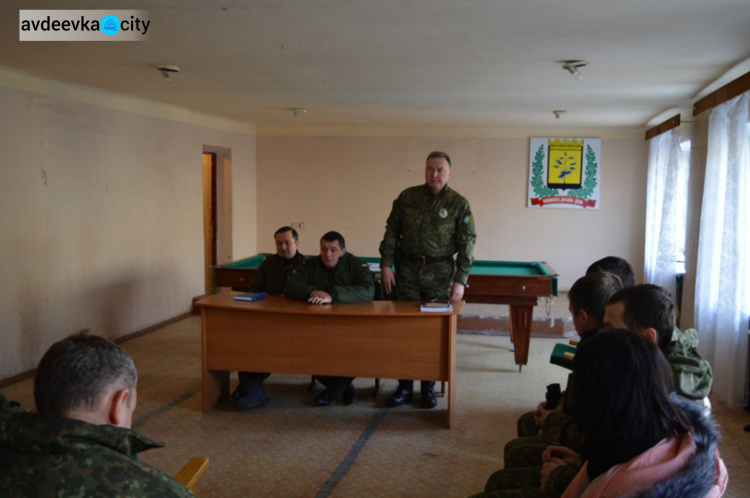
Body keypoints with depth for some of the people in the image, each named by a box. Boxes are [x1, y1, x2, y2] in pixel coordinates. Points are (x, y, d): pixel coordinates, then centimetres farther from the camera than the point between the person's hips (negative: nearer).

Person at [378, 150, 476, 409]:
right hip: (407, 271, 2)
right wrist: (386, 265, -2)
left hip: (440, 274, -1)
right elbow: (392, 231, 7)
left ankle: (428, 387, 19)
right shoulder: (407, 197, 3)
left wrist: (460, 281, -11)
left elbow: (467, 245, -4)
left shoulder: (459, 204, -3)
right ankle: (404, 387, 16)